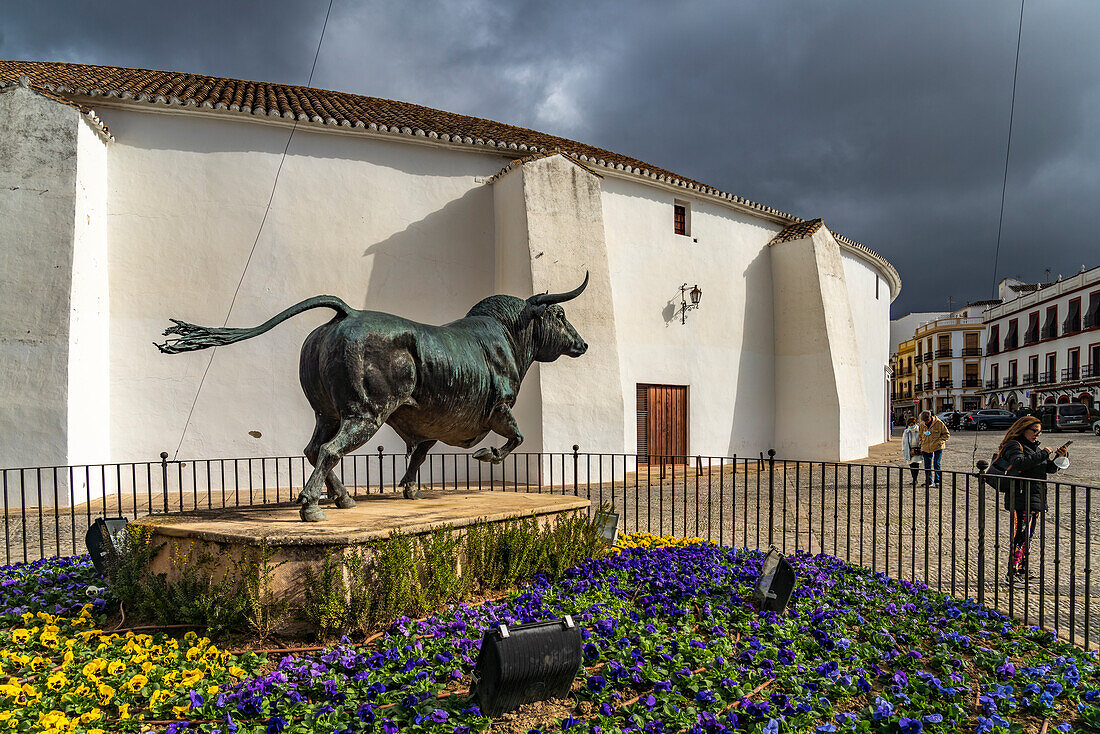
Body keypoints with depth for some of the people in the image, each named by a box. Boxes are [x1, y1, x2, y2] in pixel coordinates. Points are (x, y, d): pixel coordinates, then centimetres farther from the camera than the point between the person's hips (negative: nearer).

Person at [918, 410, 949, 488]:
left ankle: (937, 482, 2)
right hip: (926, 448, 4)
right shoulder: (922, 425, 3)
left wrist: (940, 441, -12)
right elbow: (920, 436, 18)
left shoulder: (938, 423, -10)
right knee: (927, 466, 7)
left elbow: (947, 434, -2)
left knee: (936, 464, -8)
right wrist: (921, 446, 9)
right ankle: (928, 482, 17)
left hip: (937, 447, -4)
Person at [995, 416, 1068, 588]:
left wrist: (1060, 457, 3)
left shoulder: (1035, 447, 20)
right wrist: (1042, 454, -22)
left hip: (1036, 500, 9)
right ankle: (1011, 574, -9)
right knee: (1020, 536, -12)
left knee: (1028, 536, 12)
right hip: (1020, 500, -9)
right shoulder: (1014, 445, -7)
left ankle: (1022, 571, 21)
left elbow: (1050, 468, 21)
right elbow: (1019, 463, -26)